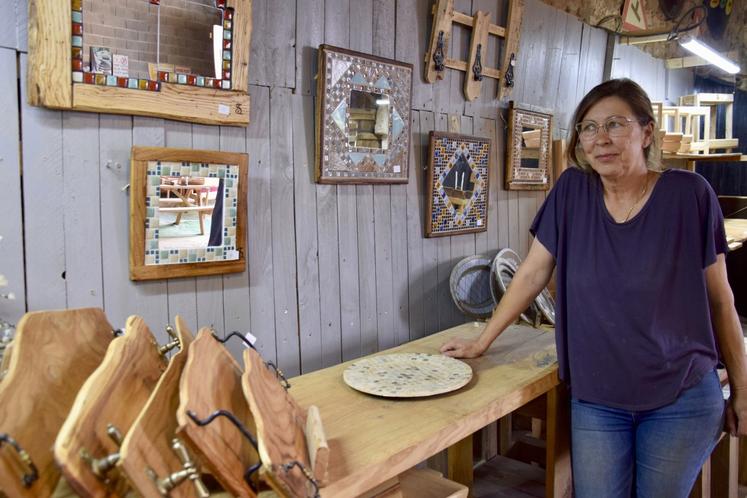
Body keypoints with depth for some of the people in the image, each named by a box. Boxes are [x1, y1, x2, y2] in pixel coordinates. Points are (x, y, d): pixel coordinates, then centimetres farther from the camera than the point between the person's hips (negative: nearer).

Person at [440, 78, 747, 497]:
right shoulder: (572, 190, -5)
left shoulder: (688, 194, -9)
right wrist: (482, 341, 0)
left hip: (680, 401, -1)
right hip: (595, 401, 1)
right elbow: (532, 274, 0)